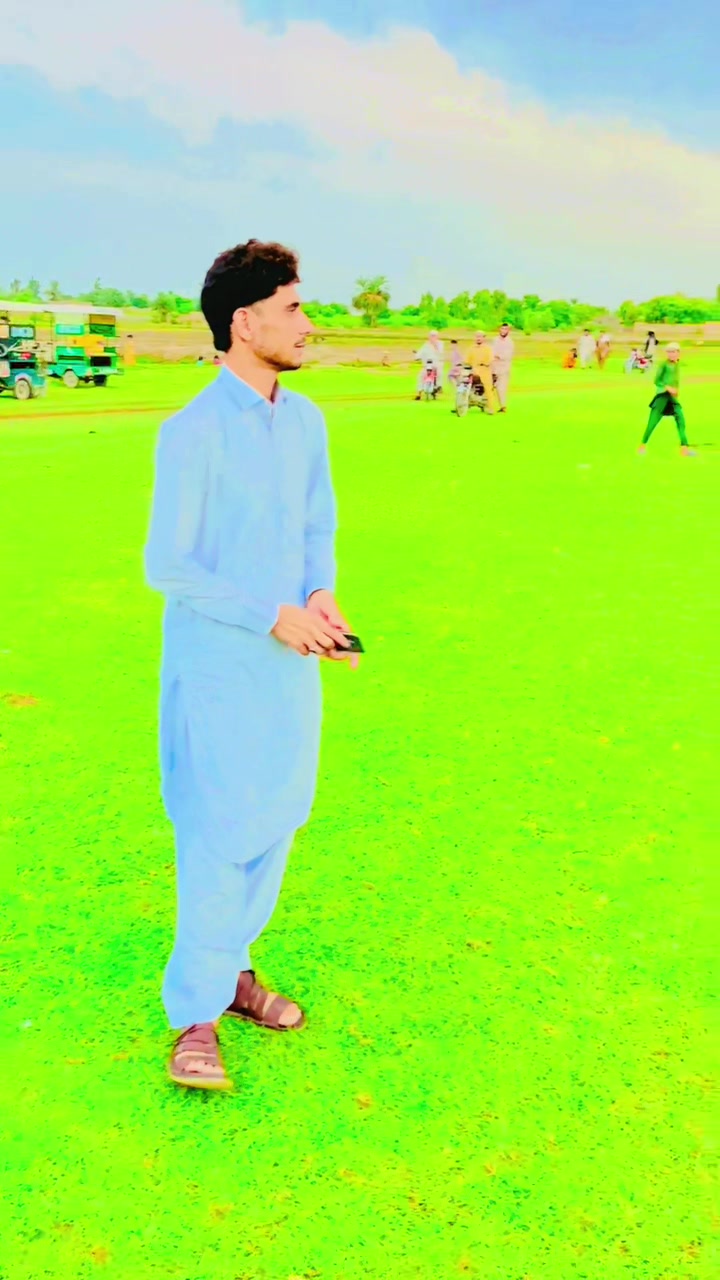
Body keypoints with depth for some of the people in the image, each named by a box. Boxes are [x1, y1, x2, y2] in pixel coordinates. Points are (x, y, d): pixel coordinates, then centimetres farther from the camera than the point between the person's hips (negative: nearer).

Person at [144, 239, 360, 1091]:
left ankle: (230, 967, 32)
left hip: (290, 663, 7)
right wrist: (272, 615, -18)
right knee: (218, 838, -1)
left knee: (274, 825, 14)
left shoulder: (304, 421, 6)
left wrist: (321, 595, -5)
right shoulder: (192, 433, -16)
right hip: (217, 669, -7)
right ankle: (196, 1017, 13)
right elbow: (166, 565, -15)